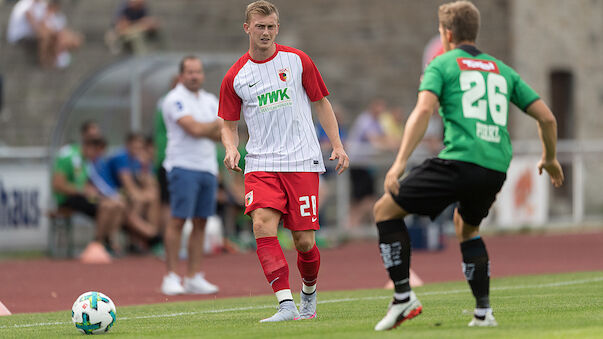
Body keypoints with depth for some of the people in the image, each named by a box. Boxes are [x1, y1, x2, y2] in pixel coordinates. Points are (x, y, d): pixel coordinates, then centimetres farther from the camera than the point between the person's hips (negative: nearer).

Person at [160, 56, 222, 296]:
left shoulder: (211, 101, 17)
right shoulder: (175, 99, -6)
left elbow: (219, 135, 8)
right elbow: (194, 129, -16)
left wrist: (203, 128, -11)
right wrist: (216, 124, 0)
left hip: (208, 168, 7)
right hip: (183, 166, -7)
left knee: (200, 223, 4)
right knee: (178, 220, -10)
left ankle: (194, 278, 6)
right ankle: (170, 277, -9)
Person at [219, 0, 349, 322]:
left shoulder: (297, 60, 3)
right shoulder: (235, 77, 4)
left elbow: (321, 103, 12)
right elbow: (229, 124, 12)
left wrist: (337, 145, 5)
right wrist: (231, 148, -9)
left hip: (302, 162, 0)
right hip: (260, 163, 0)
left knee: (304, 241, -2)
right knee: (262, 223, -23)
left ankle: (309, 294, 29)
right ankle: (286, 305, -26)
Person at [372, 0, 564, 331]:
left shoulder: (442, 64, 8)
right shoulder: (502, 70, 23)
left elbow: (423, 110, -10)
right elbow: (547, 118, 20)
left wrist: (399, 163, -16)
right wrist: (550, 159, 38)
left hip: (458, 163, -6)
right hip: (497, 169, 6)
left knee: (386, 209, 9)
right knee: (466, 227, 33)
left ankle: (403, 296, -1)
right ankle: (483, 312, 21)